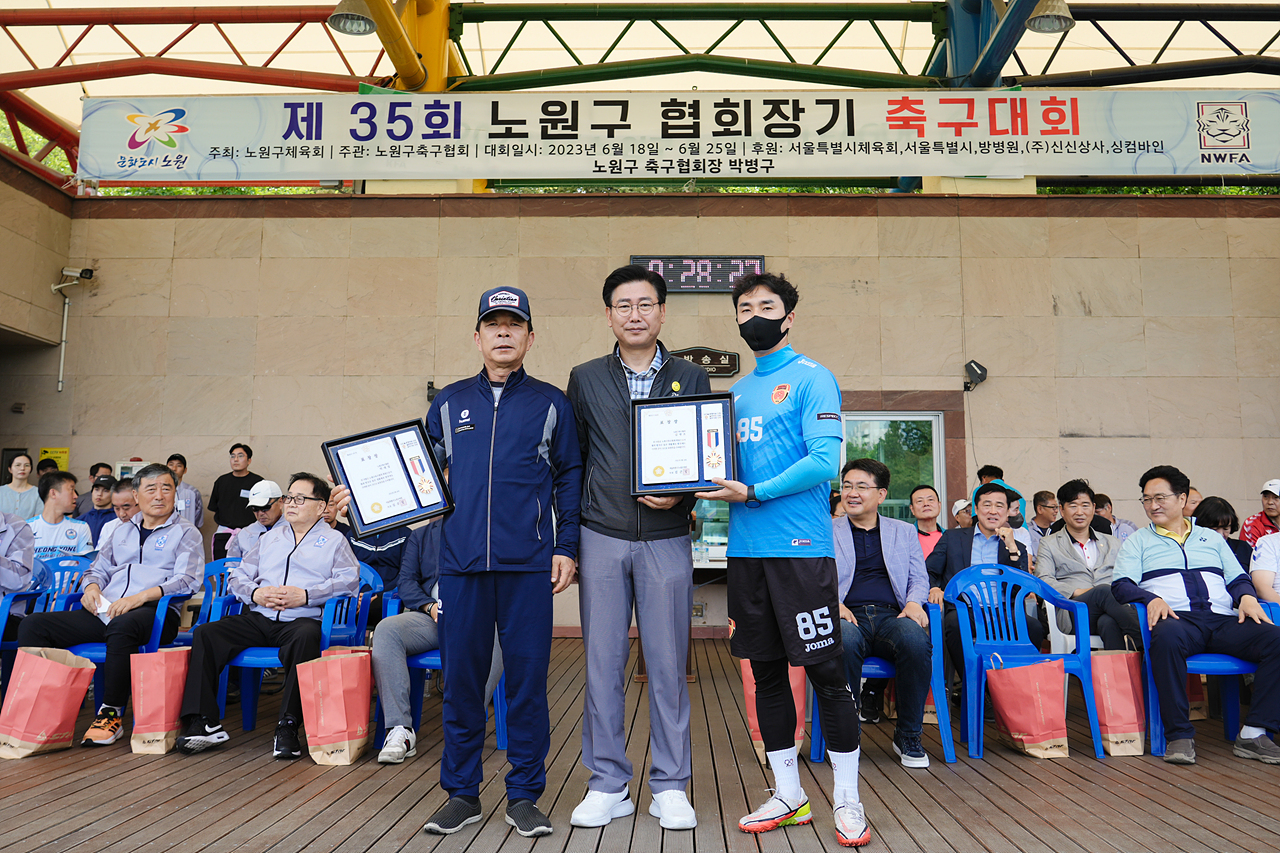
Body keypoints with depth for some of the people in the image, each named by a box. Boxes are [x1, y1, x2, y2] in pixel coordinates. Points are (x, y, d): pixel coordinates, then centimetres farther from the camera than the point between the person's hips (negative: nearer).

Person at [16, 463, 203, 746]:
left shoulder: (185, 533, 8)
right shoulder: (122, 532, 27)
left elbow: (187, 581, -5)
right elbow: (98, 569, 30)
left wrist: (141, 597, -19)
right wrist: (91, 587, 4)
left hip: (155, 614, -6)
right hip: (104, 612, 6)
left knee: (122, 626, -40)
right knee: (32, 625, -10)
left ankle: (112, 713, -27)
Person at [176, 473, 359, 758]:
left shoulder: (335, 541, 13)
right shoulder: (269, 539, 28)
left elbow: (349, 580, -4)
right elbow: (237, 576, 22)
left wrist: (306, 595, -15)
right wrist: (255, 593, -1)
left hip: (303, 619, -5)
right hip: (259, 619, 5)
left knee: (305, 638, -40)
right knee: (205, 634, -17)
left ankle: (288, 727, -34)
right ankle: (204, 722, -18)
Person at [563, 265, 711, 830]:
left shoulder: (691, 379, 8)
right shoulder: (585, 380, 10)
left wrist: (681, 494, -11)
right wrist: (568, 541, 8)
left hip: (666, 539, -1)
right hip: (602, 538, 1)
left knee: (668, 665, 3)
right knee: (603, 663, 5)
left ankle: (670, 788, 17)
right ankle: (608, 785, 18)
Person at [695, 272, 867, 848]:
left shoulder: (812, 378, -3)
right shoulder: (736, 391, 17)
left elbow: (824, 460, -14)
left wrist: (752, 493, -18)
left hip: (801, 547, -6)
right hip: (746, 550, 7)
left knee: (826, 672, -1)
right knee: (766, 671, 11)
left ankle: (847, 800, 15)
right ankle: (788, 796, 25)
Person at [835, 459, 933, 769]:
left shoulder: (904, 531, 24)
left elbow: (919, 578, 17)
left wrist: (914, 602, -6)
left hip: (892, 615, 2)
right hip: (847, 616, -1)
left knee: (916, 640, -34)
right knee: (845, 641, -38)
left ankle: (908, 735, -14)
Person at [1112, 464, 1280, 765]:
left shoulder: (1212, 538, 29)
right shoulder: (1138, 541, 19)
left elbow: (1238, 579, 22)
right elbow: (1121, 585, 6)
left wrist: (1247, 597, -1)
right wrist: (1152, 599, -14)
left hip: (1222, 620, 4)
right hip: (1176, 618, -3)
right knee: (1167, 638, -40)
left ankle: (1254, 734, -21)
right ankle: (1179, 735, -31)